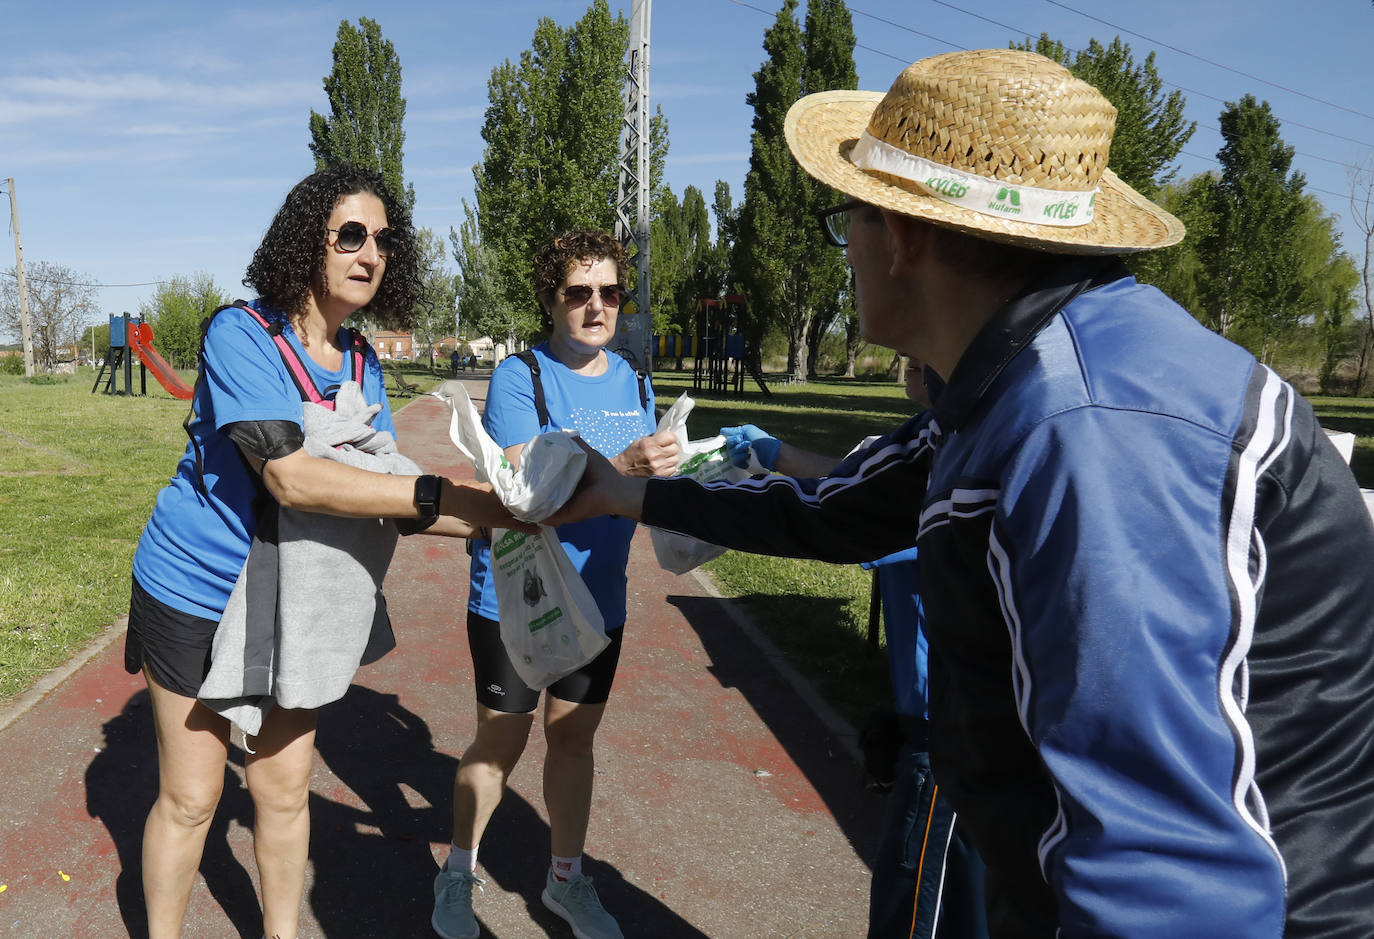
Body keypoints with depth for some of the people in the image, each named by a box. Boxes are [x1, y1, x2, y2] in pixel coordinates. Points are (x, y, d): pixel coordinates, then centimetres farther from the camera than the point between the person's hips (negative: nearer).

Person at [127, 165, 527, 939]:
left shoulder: (362, 366, -1)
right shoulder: (240, 336, -22)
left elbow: (382, 492, -7)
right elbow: (291, 477, -33)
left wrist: (499, 512, -21)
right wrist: (442, 495, -38)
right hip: (196, 592, -5)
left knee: (286, 789, 13)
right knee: (191, 795, 8)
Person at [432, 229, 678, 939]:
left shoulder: (634, 383, 6)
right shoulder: (518, 377, -13)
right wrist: (617, 469, -40)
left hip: (596, 599, 5)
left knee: (574, 739, 16)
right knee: (499, 744, 8)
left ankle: (566, 879, 36)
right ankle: (458, 873, 34)